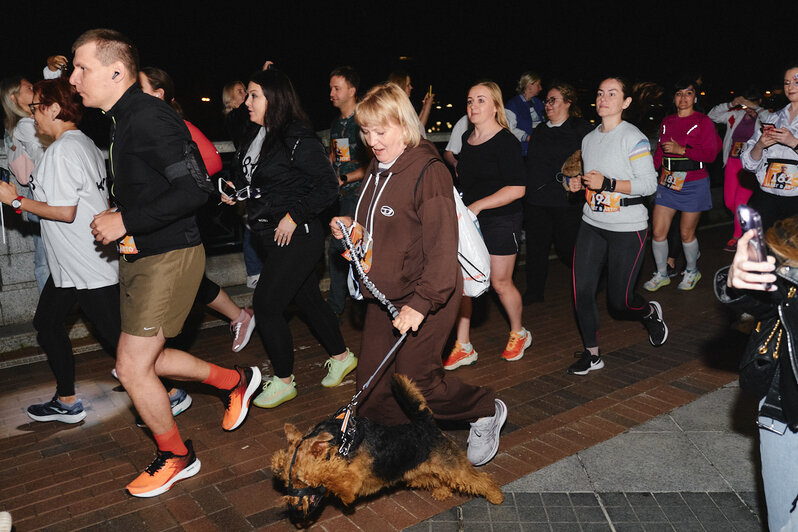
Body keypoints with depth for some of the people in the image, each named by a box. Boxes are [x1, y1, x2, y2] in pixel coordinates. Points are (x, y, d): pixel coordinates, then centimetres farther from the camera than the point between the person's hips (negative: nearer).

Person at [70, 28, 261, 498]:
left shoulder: (149, 117, -17)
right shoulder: (123, 120, 14)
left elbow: (193, 190, -25)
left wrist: (126, 222, -20)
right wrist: (116, 218, 9)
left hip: (169, 256, -10)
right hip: (142, 255, 10)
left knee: (133, 367, -3)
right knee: (145, 360, 16)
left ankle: (176, 457, 20)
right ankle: (236, 382, 33)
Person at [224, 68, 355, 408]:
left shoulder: (297, 140, -16)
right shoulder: (257, 138, 10)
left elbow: (327, 186, -18)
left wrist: (294, 215, -18)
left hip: (297, 236, -9)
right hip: (272, 236, 9)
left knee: (265, 304, -7)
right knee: (307, 299, 16)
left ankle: (283, 382, 9)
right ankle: (341, 356, 34)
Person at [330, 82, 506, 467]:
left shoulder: (428, 171, -17)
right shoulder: (377, 169, 11)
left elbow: (442, 246, -22)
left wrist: (421, 302, -28)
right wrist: (351, 228, 5)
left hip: (426, 298, -8)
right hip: (384, 296, 8)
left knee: (415, 383, -1)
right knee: (373, 387, 9)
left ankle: (486, 412, 25)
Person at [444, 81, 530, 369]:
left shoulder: (505, 142, -13)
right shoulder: (467, 138, 10)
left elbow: (517, 189, -19)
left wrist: (478, 205, -22)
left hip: (501, 220, -6)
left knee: (500, 282, 5)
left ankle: (518, 334, 32)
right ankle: (463, 347, 13)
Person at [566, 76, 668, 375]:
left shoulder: (634, 138, -10)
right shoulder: (589, 139, 10)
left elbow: (649, 184, -14)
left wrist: (607, 183, -23)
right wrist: (579, 184, 1)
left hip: (627, 228, -5)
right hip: (592, 225, 6)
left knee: (618, 300, 1)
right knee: (582, 291, -3)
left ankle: (651, 313, 37)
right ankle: (592, 354, 14)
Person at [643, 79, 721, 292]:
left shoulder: (703, 121, -4)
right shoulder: (667, 121, 11)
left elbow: (710, 154, -10)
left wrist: (681, 149, -18)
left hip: (693, 184, -4)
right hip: (667, 182, 4)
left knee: (686, 233, 4)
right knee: (658, 232, 0)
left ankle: (692, 271, 29)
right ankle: (661, 274, 18)